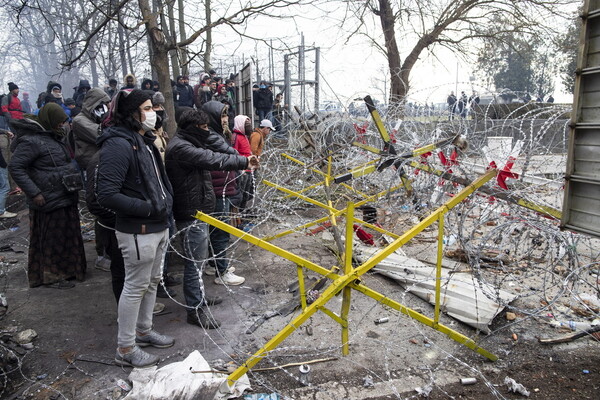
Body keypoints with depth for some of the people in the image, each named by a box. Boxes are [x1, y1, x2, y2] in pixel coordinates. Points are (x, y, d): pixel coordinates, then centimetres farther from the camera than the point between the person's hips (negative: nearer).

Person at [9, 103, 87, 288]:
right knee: (52, 239, 3)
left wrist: (75, 176, 10)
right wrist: (34, 193, -20)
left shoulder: (57, 137, 13)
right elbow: (15, 167, -17)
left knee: (68, 236, 17)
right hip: (49, 202, -9)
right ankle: (51, 276, 18)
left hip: (66, 198, 9)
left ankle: (66, 269, 32)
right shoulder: (32, 141, -15)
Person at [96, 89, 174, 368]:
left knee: (152, 281, 20)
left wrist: (166, 204, 7)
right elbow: (107, 195, -24)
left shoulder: (145, 141, 12)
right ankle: (125, 349, 20)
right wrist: (147, 208, -20)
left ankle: (143, 331, 39)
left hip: (159, 226, 9)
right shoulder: (119, 144, -19)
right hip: (137, 231, -9)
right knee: (136, 286, 3)